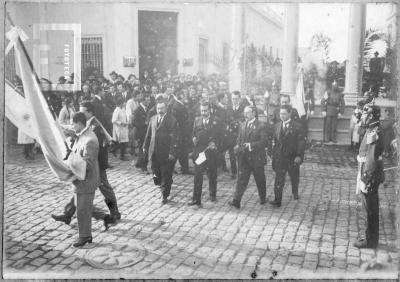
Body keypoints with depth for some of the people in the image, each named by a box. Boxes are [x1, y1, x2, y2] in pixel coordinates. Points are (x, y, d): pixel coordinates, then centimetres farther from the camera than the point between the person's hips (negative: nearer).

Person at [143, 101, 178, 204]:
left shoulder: (171, 120, -10)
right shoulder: (153, 119, 9)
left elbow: (174, 137, -13)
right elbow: (148, 134, 16)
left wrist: (172, 152, -16)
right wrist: (145, 147, 15)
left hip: (166, 153, -5)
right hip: (154, 152, 5)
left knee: (166, 175, 4)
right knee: (156, 172, 10)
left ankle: (165, 196, 16)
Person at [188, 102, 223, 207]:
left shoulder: (216, 121, -1)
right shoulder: (197, 120, 9)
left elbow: (219, 136, -3)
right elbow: (194, 134, 11)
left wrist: (214, 143, -17)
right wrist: (195, 138, -8)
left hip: (211, 152, -1)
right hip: (199, 151, 1)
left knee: (212, 175, 12)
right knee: (197, 175, -4)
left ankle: (212, 194, 32)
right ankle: (196, 199, -2)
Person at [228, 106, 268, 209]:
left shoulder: (261, 126, -8)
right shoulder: (242, 125, 11)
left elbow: (264, 142, -14)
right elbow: (239, 139, 17)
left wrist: (251, 145, -23)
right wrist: (237, 146, -5)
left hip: (256, 158, -4)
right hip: (244, 158, 4)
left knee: (260, 180, 12)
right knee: (241, 180, -2)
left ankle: (262, 198, 32)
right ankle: (236, 201, -5)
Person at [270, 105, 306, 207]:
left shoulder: (297, 126, -8)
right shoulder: (277, 126, 5)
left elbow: (301, 142, -11)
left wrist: (299, 155, -19)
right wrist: (274, 154, 8)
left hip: (293, 158, -2)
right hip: (280, 158, 2)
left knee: (294, 178, 17)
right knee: (279, 179, -4)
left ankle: (295, 193, 44)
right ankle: (277, 200, -1)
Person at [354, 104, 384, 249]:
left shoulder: (373, 134, -21)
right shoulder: (373, 131, 10)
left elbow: (371, 160, -23)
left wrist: (365, 180, -21)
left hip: (370, 176, -10)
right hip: (370, 175, 10)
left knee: (371, 210, 1)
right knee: (372, 208, 17)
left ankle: (370, 241, 12)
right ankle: (371, 237, 28)